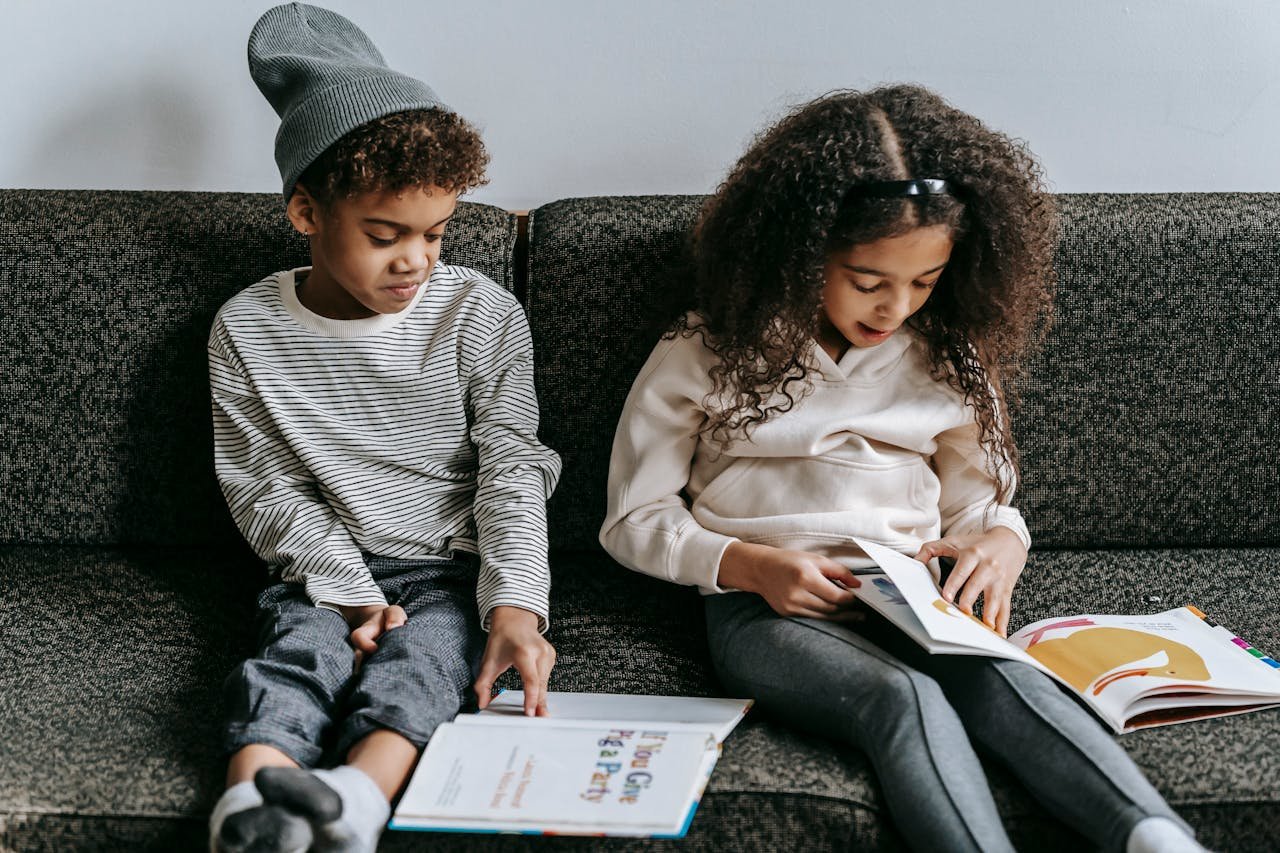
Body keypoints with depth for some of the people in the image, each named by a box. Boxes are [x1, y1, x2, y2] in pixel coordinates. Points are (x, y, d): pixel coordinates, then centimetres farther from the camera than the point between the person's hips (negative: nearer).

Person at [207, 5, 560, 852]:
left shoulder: (482, 315, -1)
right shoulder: (250, 330, 1)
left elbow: (512, 470, -5)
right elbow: (265, 484, 2)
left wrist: (515, 606, -19)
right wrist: (347, 588, -11)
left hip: (455, 567, 0)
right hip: (325, 568, 1)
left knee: (417, 658, -31)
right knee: (295, 655, -30)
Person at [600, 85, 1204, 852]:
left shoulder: (946, 360, 12)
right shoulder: (707, 353, 2)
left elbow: (984, 500, 20)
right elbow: (635, 518, 6)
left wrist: (1002, 544, -6)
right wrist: (750, 565, -12)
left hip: (911, 607, 3)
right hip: (767, 611, -3)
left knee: (1003, 678, -33)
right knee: (905, 699, -36)